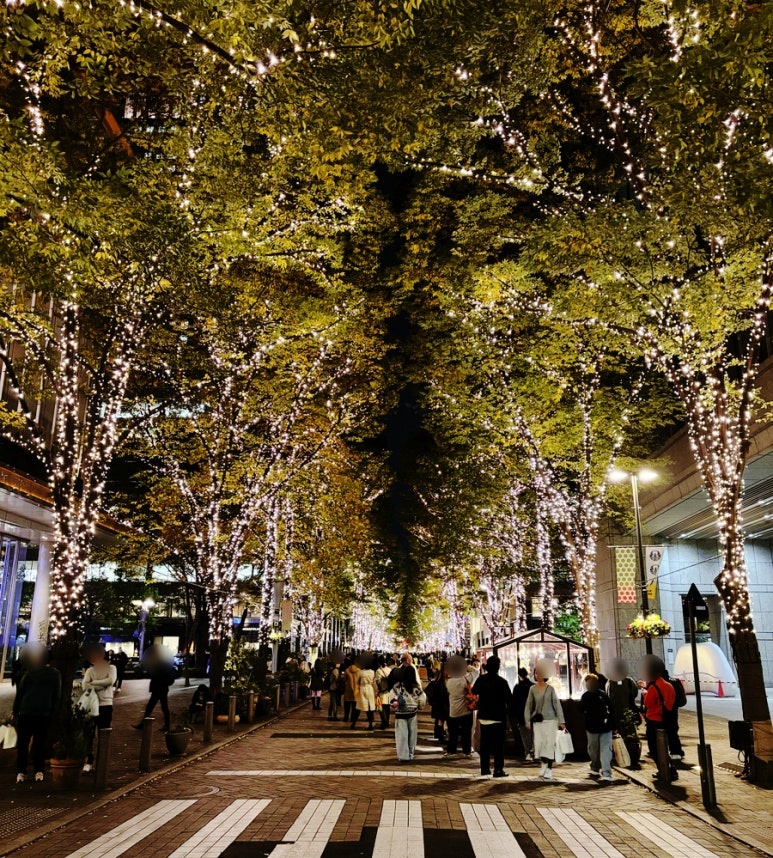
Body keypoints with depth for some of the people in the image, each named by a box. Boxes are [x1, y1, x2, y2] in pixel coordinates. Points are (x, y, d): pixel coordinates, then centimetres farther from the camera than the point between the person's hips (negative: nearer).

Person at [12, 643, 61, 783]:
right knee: (40, 743, 8)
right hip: (45, 714, 2)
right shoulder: (55, 674, 5)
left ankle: (21, 772, 4)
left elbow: (19, 693, 0)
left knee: (23, 743, 6)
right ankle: (39, 772, 5)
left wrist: (15, 711, 8)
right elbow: (57, 695, 7)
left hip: (26, 712, -2)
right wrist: (52, 712, 13)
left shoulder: (30, 672, -2)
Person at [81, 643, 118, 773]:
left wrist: (94, 683, -10)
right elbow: (84, 686, -11)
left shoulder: (111, 668, 2)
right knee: (89, 734, 1)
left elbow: (111, 681, -17)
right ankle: (88, 761, 8)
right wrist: (101, 686, -16)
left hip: (106, 705, -1)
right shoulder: (90, 670, 6)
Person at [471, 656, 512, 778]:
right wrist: (509, 712, 4)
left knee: (485, 743, 12)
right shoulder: (502, 681, -14)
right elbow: (509, 698, -10)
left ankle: (484, 769, 16)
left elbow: (474, 691, 16)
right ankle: (498, 770, 1)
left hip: (483, 716, 4)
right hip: (498, 717, -4)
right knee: (498, 744, 2)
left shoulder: (481, 679, -1)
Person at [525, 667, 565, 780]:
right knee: (538, 743, 1)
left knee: (549, 743, -3)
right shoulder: (532, 689, 3)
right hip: (537, 721, 2)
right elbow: (529, 706, 8)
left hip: (550, 720, -2)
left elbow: (557, 704, -2)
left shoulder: (550, 689, -3)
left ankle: (549, 769, 4)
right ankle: (543, 763, 25)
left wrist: (561, 721, -6)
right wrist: (528, 721, 6)